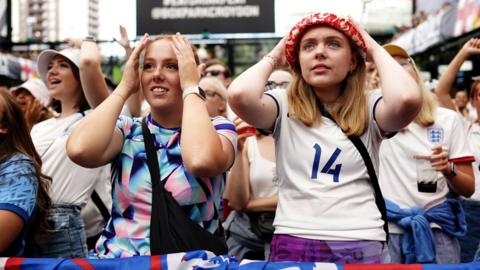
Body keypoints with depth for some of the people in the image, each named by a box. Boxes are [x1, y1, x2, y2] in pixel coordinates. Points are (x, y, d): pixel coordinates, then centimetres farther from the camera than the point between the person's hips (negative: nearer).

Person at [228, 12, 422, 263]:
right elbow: (239, 95, -19)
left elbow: (407, 99, -21)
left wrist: (375, 49, -2)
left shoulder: (369, 108, 2)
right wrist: (273, 58, 2)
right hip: (294, 243, 0)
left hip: (362, 245, 1)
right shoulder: (284, 106, 1)